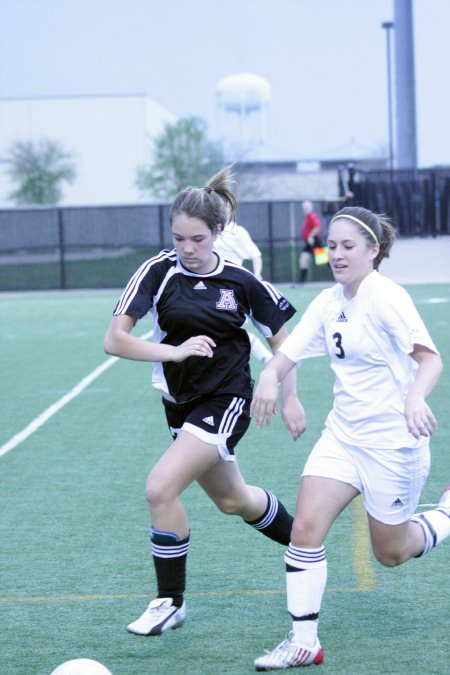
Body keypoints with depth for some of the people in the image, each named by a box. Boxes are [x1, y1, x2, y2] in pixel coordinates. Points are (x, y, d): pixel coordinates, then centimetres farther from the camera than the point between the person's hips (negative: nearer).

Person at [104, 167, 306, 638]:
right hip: (180, 401, 4)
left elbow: (280, 337, 6)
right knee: (232, 499, 21)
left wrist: (290, 398, 1)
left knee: (161, 488, -21)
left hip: (226, 400, -4)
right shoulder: (158, 271, -10)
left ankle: (170, 601, -5)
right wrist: (175, 351, -26)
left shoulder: (240, 281, -10)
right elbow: (114, 340, -15)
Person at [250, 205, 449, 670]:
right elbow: (289, 351, 2)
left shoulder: (386, 298, -17)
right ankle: (303, 641, -2)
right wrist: (269, 377, -21)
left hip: (392, 441, -6)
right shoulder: (328, 302, 4)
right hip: (342, 435, 6)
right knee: (305, 527, -10)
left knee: (391, 553, 7)